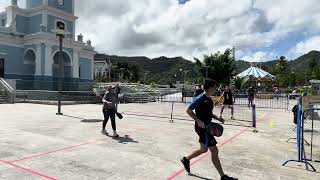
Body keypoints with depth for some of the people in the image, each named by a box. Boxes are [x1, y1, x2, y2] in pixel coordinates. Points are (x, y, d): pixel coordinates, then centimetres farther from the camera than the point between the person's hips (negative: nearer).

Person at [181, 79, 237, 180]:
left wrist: (217, 118, 7)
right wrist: (199, 121, -27)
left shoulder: (210, 100, 10)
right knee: (214, 151, -4)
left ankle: (186, 159, 38)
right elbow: (189, 111, -19)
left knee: (204, 149, 21)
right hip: (202, 127, -10)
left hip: (207, 127, 10)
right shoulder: (201, 99, -18)